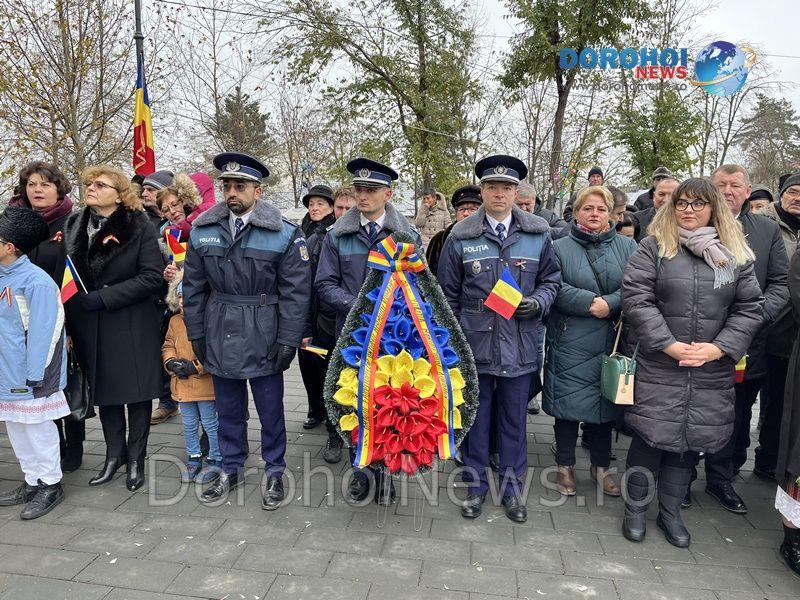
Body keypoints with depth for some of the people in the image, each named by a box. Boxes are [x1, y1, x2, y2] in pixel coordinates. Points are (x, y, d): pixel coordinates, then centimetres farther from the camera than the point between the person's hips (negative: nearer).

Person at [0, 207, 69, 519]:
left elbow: (43, 332, -20)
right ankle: (32, 482, 33)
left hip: (30, 378, -8)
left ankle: (50, 485, 21)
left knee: (38, 430, 5)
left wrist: (35, 376, -19)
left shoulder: (36, 281, -19)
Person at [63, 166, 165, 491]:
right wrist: (68, 325, 1)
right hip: (90, 327, 5)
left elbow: (152, 277, -15)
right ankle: (114, 454, 32)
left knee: (137, 394, 6)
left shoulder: (140, 227, -9)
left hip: (132, 327, -4)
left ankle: (136, 458, 23)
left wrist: (100, 298, -19)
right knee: (104, 392, 15)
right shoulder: (73, 225, 6)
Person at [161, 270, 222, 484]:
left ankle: (216, 459, 22)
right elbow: (167, 345, 13)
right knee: (189, 424, 18)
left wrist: (195, 366, -21)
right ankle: (193, 457, 34)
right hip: (182, 384, 6)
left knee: (210, 423, 7)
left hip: (205, 383, -6)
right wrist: (171, 362, -6)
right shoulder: (175, 321, 7)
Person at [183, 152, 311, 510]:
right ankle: (231, 469, 35)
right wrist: (196, 333, 7)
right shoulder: (203, 232, 3)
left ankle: (275, 473, 28)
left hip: (264, 339, -3)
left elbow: (295, 292, -8)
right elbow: (194, 288, 9)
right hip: (220, 338, 4)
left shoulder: (284, 235, -8)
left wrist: (288, 340, -11)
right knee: (228, 409, 16)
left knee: (270, 410, 9)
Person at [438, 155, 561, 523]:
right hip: (474, 343, -1)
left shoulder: (538, 234, 3)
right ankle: (475, 484, 29)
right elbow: (448, 295, 4)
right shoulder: (461, 237, -1)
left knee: (514, 420, 12)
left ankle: (512, 487, 30)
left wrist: (538, 302, -10)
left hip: (519, 344, 1)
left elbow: (551, 281, 12)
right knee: (475, 417, 11)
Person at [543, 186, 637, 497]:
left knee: (606, 400, 12)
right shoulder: (560, 247, 3)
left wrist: (610, 304, -16)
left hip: (611, 342, 3)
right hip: (570, 343, -2)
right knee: (568, 401, 3)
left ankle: (601, 466, 28)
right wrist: (591, 303, -18)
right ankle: (565, 465, 20)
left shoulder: (627, 246, 9)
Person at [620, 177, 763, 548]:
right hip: (658, 368, -3)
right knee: (649, 438, 4)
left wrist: (718, 348, -10)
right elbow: (636, 298, -9)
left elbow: (749, 308, 5)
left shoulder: (738, 255, 8)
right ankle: (635, 510, 24)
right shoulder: (654, 247, 0)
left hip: (712, 374, 3)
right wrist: (671, 345, -16)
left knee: (691, 440, 12)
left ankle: (670, 513, 31)